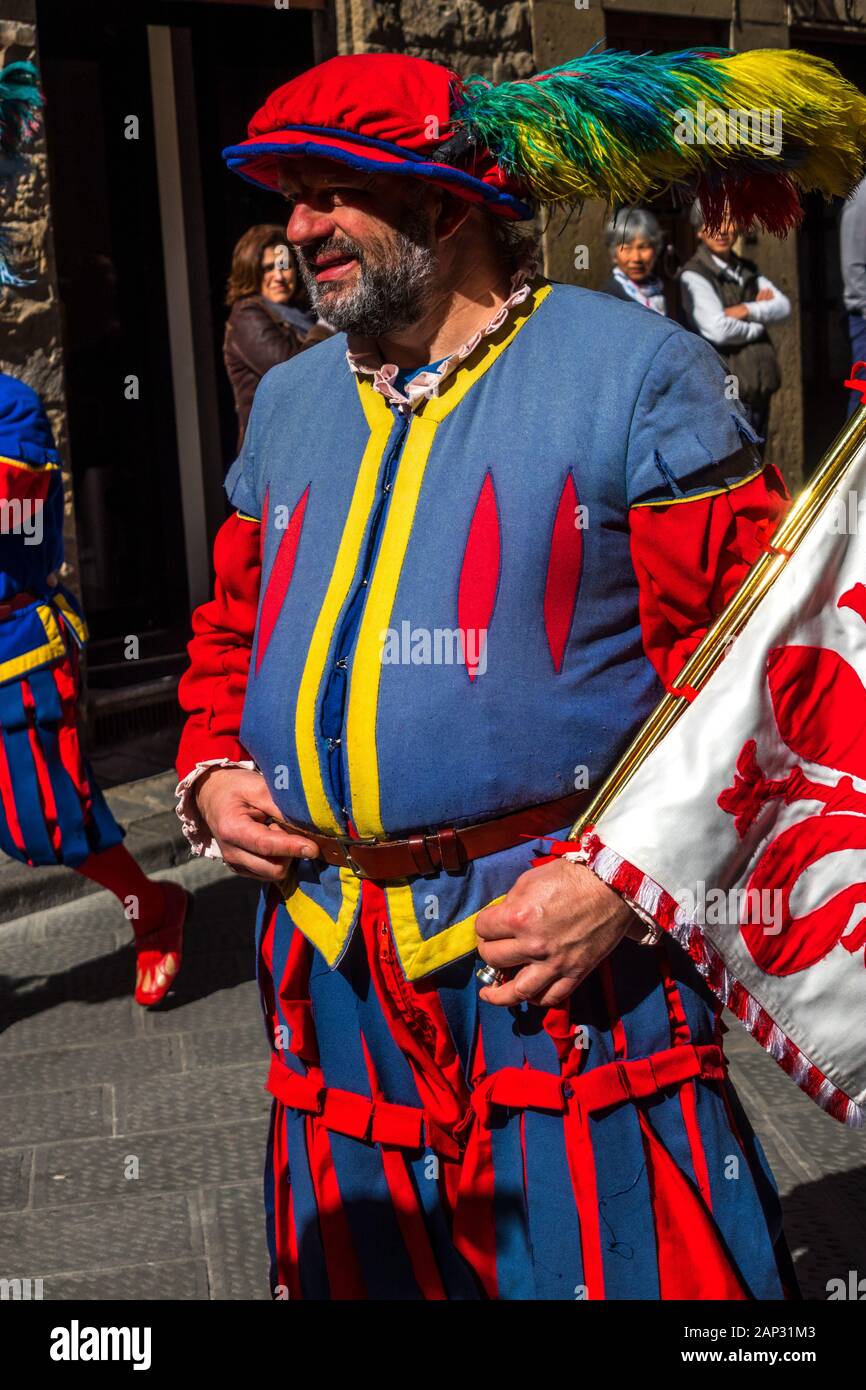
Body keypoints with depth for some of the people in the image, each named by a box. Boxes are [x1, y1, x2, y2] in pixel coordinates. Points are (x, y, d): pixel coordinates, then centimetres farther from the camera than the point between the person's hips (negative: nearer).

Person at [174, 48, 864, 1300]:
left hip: (565, 955, -5)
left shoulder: (634, 374, -6)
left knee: (624, 1263, 3)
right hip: (328, 967, 6)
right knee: (356, 1270, 20)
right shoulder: (288, 404, 14)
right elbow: (230, 631, 24)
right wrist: (210, 777, 6)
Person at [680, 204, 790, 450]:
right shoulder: (694, 276, -8)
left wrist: (747, 310, -15)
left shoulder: (748, 272, 16)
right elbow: (718, 330, -19)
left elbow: (784, 307, 3)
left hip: (758, 392, 8)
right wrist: (758, 325, -2)